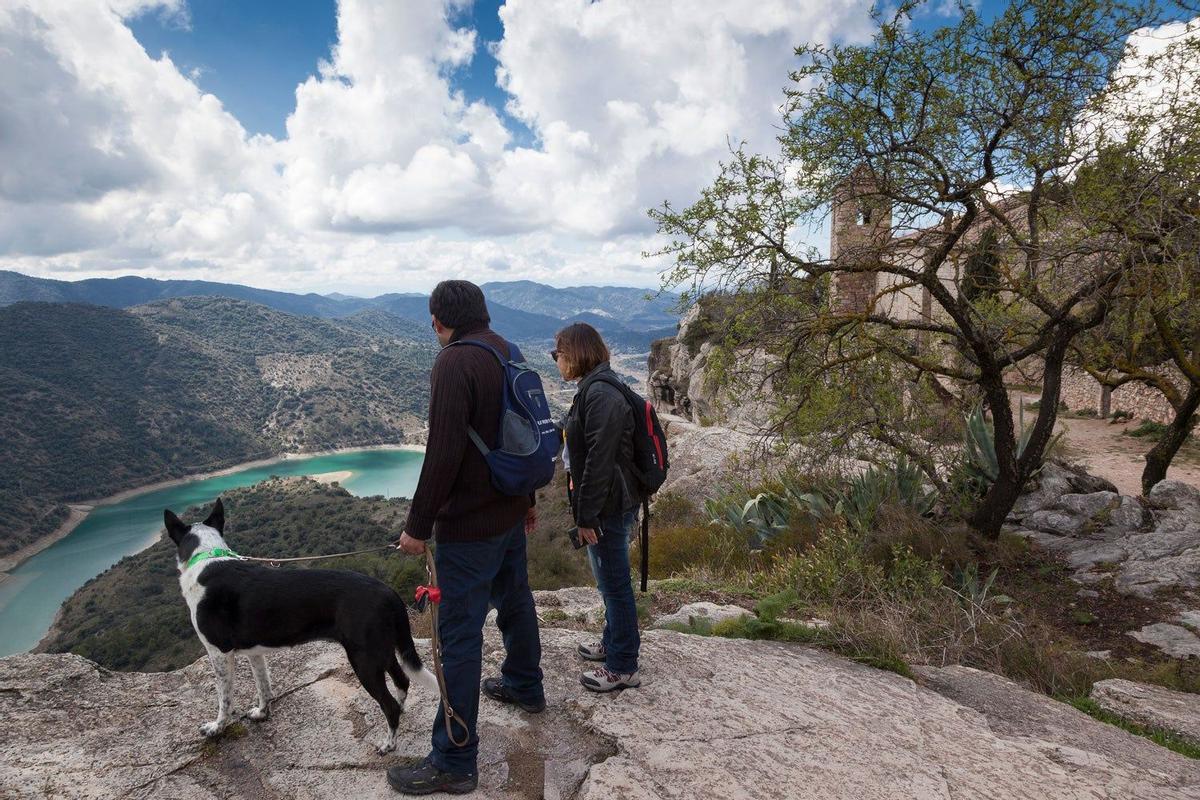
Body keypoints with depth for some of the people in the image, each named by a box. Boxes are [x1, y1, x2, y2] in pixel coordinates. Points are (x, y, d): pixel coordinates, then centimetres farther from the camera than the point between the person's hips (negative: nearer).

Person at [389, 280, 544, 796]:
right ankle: (525, 686, 47)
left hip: (469, 524, -9)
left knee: (459, 635, -1)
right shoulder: (509, 354, 9)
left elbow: (443, 453, -25)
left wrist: (418, 525, -17)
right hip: (511, 512, 9)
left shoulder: (455, 362, -19)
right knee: (514, 600, 25)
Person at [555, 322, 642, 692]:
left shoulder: (600, 394, -20)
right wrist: (584, 509, 19)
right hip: (611, 505, 10)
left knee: (614, 583, 3)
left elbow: (599, 460, -24)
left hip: (609, 507, -10)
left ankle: (623, 667, 18)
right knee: (611, 582, 23)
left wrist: (587, 515, -20)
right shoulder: (594, 389, 12)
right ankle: (613, 643, 41)